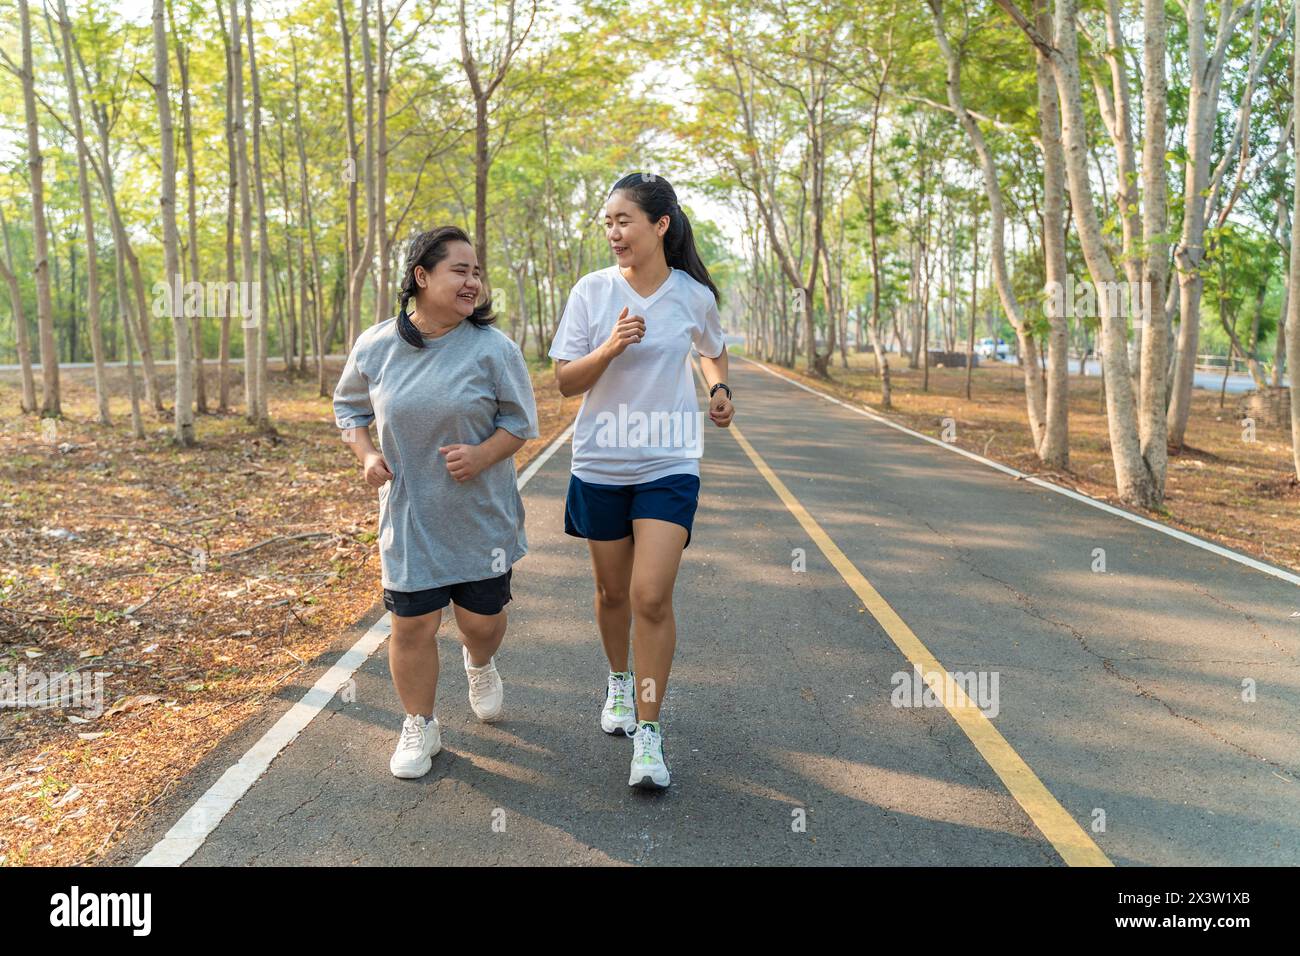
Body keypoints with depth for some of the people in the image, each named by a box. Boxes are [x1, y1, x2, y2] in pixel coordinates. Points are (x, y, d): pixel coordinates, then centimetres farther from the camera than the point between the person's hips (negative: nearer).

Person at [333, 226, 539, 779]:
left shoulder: (492, 348, -9)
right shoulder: (375, 347, -2)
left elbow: (520, 420, -2)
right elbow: (349, 406, 15)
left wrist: (481, 455, -21)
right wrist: (366, 455, -2)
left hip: (482, 515, -1)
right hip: (409, 515, 1)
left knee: (482, 619, 10)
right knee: (412, 625, 3)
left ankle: (480, 664, 48)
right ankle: (419, 727, 26)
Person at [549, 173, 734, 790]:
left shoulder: (694, 295, -2)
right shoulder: (592, 291, -4)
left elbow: (713, 352, 19)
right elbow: (565, 381, -4)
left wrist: (720, 387, -2)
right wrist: (609, 349, -21)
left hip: (669, 466, -1)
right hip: (599, 466, 1)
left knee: (652, 598, -11)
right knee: (612, 591, 14)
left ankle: (648, 731, 4)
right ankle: (619, 681, 43)